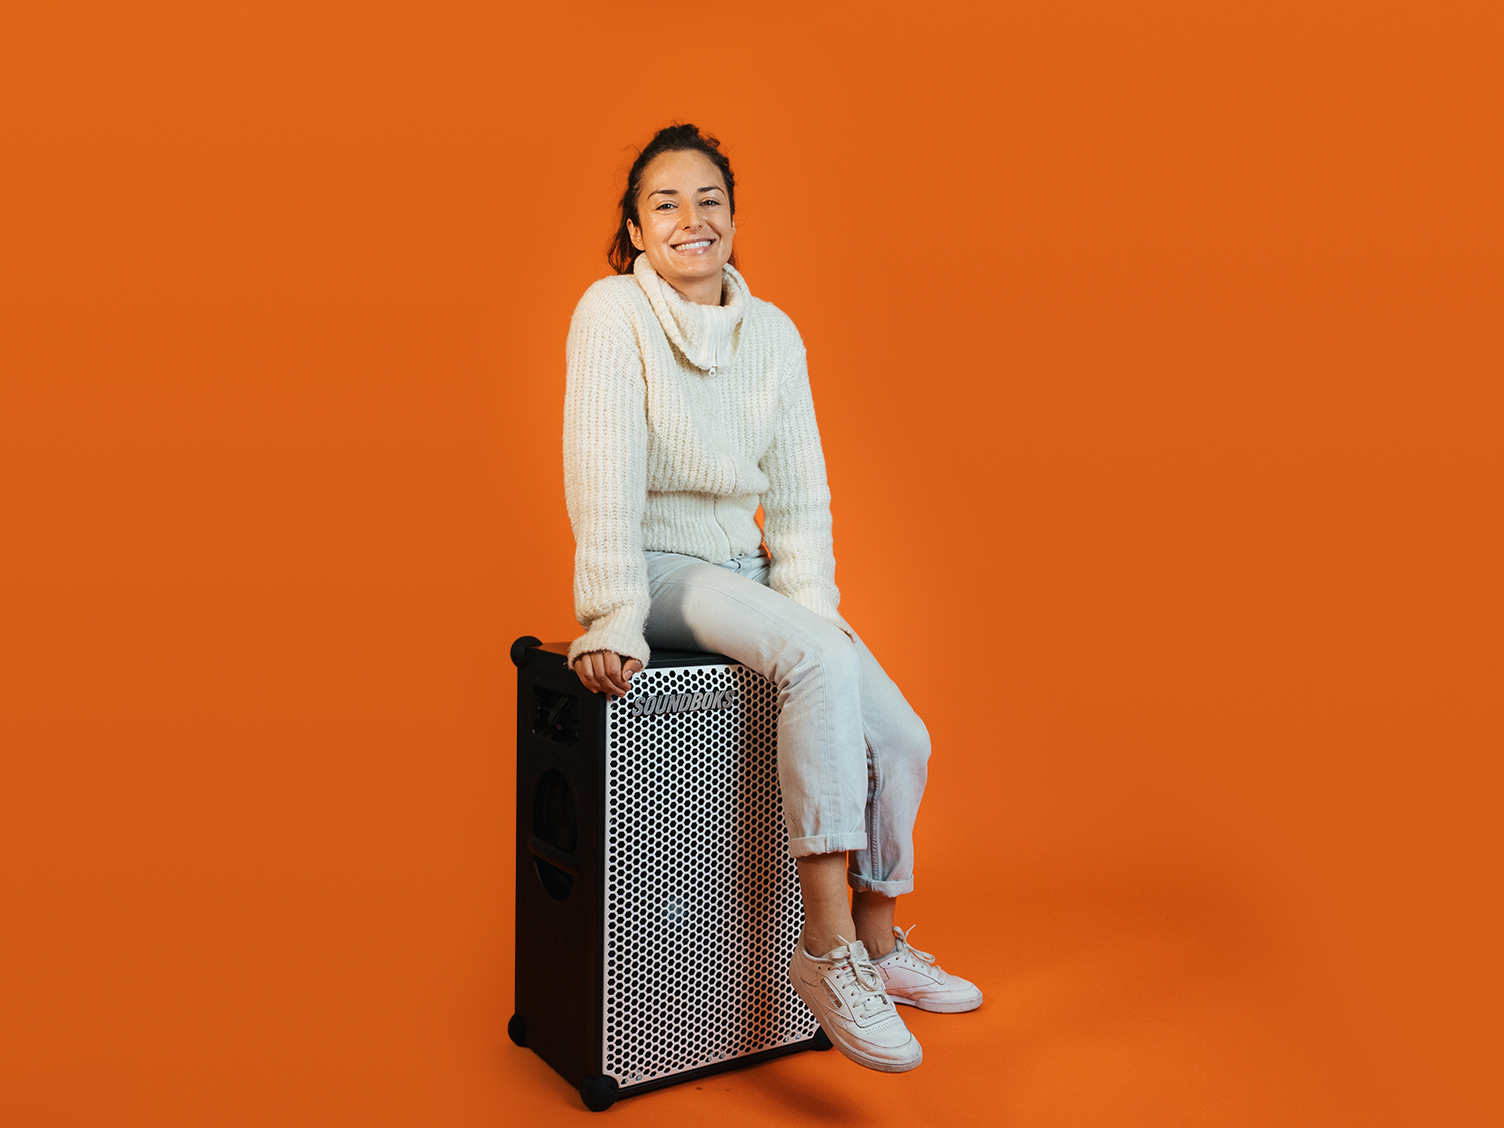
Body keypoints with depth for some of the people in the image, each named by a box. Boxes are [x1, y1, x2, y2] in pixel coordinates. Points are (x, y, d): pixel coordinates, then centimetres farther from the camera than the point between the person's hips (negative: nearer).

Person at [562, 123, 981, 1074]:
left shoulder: (774, 331, 6)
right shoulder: (614, 312, -9)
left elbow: (800, 492, 6)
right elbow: (604, 473, -19)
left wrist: (812, 601, -6)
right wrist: (614, 621, -26)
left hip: (743, 567, 6)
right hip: (659, 566, -6)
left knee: (900, 739, -8)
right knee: (818, 660, -32)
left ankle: (879, 943, 17)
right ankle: (827, 948, -25)